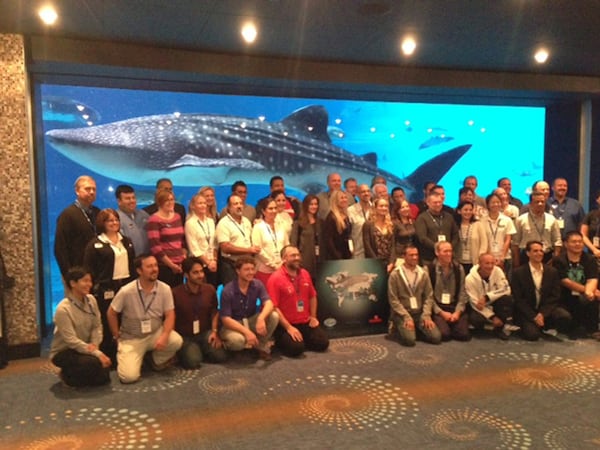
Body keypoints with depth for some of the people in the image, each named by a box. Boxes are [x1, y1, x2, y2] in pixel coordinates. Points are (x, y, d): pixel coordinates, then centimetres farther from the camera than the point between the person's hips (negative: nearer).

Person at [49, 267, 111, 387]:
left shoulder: (91, 300, -6)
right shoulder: (63, 309, -24)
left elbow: (97, 326, 0)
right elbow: (71, 341, -25)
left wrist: (94, 344, -20)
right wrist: (97, 354, -28)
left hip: (83, 349, 6)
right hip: (63, 352, -6)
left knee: (103, 377, -8)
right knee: (94, 363, -32)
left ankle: (76, 374, 20)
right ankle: (67, 375, -1)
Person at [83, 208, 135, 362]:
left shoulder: (126, 242, 15)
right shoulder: (95, 244, -2)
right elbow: (89, 270, -6)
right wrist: (94, 290, -13)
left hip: (126, 286, 5)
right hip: (106, 289, -5)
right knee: (107, 324, 1)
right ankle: (107, 357, 11)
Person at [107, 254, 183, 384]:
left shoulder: (165, 289, -12)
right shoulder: (126, 291, -18)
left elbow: (170, 315, -9)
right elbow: (111, 313, -4)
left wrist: (164, 336, -25)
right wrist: (117, 337, 0)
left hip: (155, 333, 2)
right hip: (131, 338, -2)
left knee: (176, 341, -28)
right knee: (129, 376, -19)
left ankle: (156, 361, 5)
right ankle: (125, 358, 19)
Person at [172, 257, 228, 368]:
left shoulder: (210, 289, -1)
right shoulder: (175, 293, -16)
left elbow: (214, 312, 12)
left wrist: (214, 331, -1)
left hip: (205, 333, 4)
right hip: (185, 336, -3)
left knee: (220, 357, -16)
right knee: (193, 362, -27)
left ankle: (202, 349, 16)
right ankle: (186, 351, 10)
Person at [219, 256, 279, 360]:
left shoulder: (258, 285, -9)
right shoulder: (228, 291, -21)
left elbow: (269, 304, -21)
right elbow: (225, 319, -22)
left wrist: (261, 318, -44)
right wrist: (246, 332, -35)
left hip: (251, 321, 4)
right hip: (233, 324, -4)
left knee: (274, 316, -23)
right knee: (237, 340, -40)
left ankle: (261, 346, 0)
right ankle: (226, 344, 1)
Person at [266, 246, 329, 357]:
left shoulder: (305, 274, 6)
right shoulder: (275, 278, -15)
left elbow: (312, 296, 18)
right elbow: (274, 307, -18)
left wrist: (313, 317, 8)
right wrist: (288, 327, -20)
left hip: (305, 323, 6)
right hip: (285, 325, -6)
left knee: (323, 343, -7)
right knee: (296, 348, -25)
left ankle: (301, 340, 17)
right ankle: (281, 341, 7)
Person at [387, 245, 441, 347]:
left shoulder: (423, 274, 5)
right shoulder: (395, 274, -8)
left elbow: (429, 296, 6)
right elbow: (393, 299, -10)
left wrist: (426, 316, -8)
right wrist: (406, 317, -16)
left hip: (419, 313, 4)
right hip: (401, 314, -4)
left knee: (436, 337, -14)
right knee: (410, 340, -27)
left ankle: (414, 330, 12)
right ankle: (398, 328, 6)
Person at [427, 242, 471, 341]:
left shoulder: (459, 268, 5)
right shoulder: (429, 269, -7)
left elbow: (462, 293, 2)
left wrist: (458, 311, -9)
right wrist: (441, 312, -12)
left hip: (455, 307, 3)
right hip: (437, 308, -3)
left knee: (464, 334, -15)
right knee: (444, 334, -22)